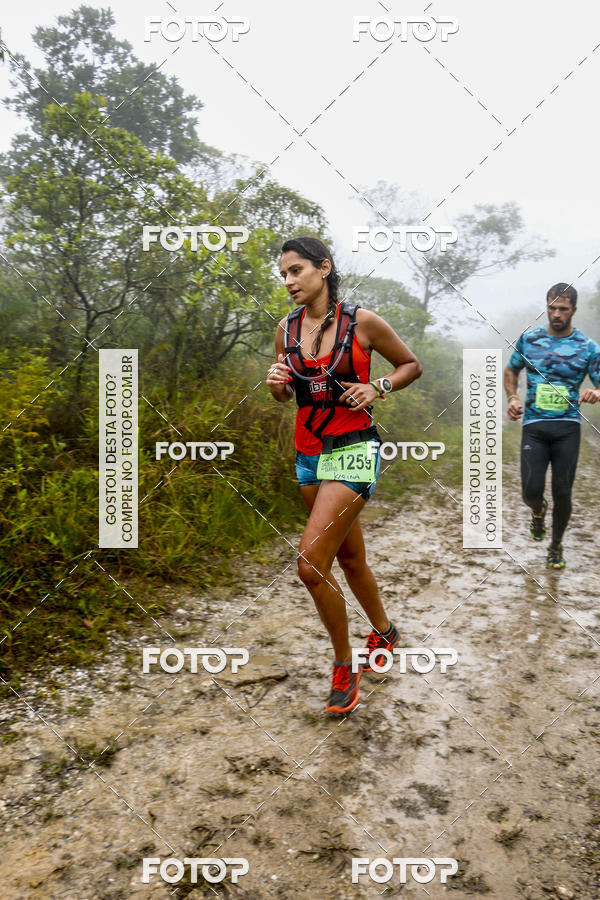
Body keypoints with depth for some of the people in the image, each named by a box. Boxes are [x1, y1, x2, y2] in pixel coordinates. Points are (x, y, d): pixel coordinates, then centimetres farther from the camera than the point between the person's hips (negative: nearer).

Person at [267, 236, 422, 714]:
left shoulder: (362, 321, -8)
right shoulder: (286, 329, 5)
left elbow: (412, 364, 4)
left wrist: (377, 388, -13)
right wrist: (276, 383, -7)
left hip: (353, 451, -6)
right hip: (308, 453, 6)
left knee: (311, 563, -15)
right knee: (350, 556, 18)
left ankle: (344, 667, 8)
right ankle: (384, 632, 43)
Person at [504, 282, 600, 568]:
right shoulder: (528, 339, 6)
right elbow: (511, 371, 20)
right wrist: (512, 398, 2)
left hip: (567, 428, 0)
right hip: (534, 426, 1)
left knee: (562, 493, 2)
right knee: (531, 490, -10)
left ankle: (556, 546, 27)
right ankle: (538, 511, 30)